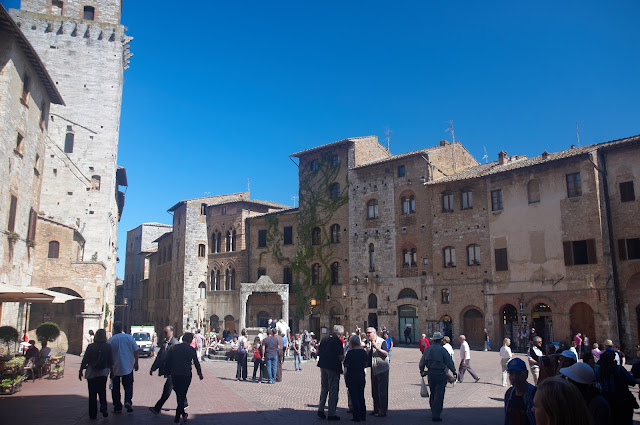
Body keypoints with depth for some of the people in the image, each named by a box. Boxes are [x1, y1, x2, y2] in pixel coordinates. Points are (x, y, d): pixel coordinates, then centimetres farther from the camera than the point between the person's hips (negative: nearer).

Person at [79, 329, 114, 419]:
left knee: (92, 394, 7)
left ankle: (93, 414, 10)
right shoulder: (107, 347, -3)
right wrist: (112, 371, 9)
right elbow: (111, 362, 0)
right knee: (102, 391, 15)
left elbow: (84, 361, -2)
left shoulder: (90, 347, -4)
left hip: (91, 373, 0)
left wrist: (80, 371, 8)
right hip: (103, 372, 0)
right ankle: (103, 407, -7)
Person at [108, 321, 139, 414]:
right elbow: (135, 351, 0)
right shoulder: (129, 337, -4)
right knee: (128, 385, 12)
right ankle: (128, 401, -9)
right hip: (128, 367, 1)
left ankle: (117, 407, 12)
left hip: (115, 368, -1)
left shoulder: (111, 340, -8)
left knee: (115, 388, 11)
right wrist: (136, 362, 10)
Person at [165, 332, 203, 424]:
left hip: (174, 375, 4)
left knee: (179, 394, 18)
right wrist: (200, 374, 13)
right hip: (186, 375, -4)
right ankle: (177, 417, 1)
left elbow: (168, 361, 6)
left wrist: (169, 372, 15)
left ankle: (182, 414, 30)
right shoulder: (191, 349, -4)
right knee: (182, 395, 5)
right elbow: (196, 362, 1)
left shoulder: (174, 348, 6)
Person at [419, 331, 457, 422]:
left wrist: (422, 371, 24)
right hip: (440, 374, -5)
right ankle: (436, 415, 0)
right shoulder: (442, 350, -12)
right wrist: (454, 372, 4)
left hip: (430, 373, 6)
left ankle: (433, 412, 29)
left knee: (433, 393, 19)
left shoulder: (427, 349, 5)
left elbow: (422, 362, 11)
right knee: (439, 395, 0)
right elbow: (449, 362, -8)